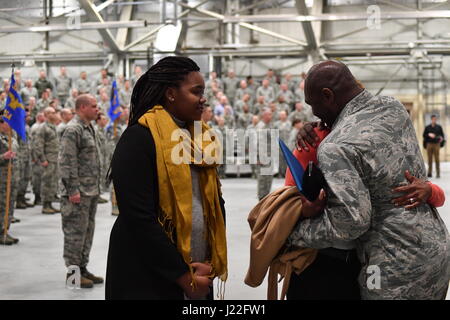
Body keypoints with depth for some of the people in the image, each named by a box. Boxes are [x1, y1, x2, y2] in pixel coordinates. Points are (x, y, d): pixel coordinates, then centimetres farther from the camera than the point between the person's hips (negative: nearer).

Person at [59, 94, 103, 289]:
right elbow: (67, 162, -20)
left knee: (87, 230, 14)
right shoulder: (73, 130, -15)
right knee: (76, 231, -3)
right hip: (78, 192, -10)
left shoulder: (89, 128, 17)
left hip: (91, 190, 10)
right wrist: (73, 190, -22)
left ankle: (82, 268, 24)